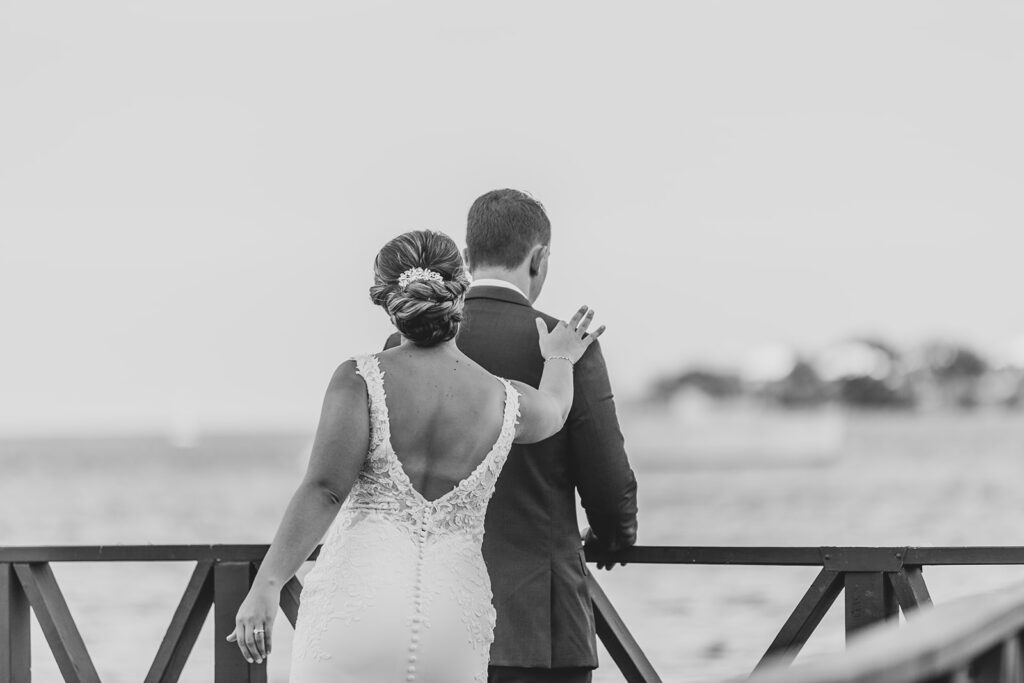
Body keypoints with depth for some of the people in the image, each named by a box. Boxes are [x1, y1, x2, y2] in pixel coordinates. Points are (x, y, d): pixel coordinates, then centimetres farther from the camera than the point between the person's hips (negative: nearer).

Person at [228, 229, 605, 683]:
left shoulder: (361, 381, -3)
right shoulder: (508, 403, 8)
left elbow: (324, 491, -12)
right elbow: (553, 411, 34)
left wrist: (266, 586, -13)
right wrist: (559, 361, 55)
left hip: (355, 607, -3)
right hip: (452, 631, 3)